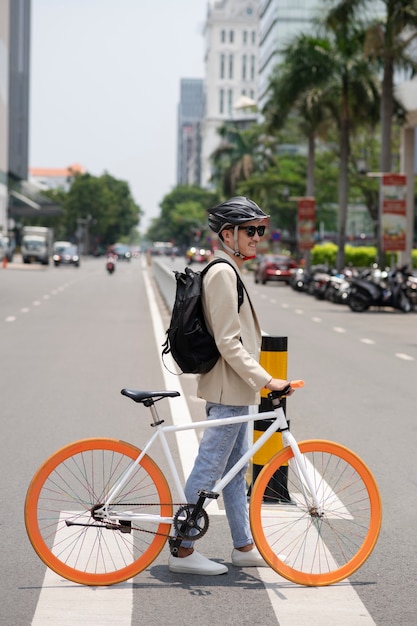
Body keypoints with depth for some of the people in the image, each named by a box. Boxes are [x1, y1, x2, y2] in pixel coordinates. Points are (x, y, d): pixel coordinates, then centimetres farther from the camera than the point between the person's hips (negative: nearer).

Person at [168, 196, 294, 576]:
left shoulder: (228, 272, 15)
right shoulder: (223, 273, -17)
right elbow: (228, 342, -22)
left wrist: (256, 381, 23)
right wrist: (265, 380, -23)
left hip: (233, 389, 11)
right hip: (228, 391, -11)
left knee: (236, 470, 15)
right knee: (208, 469, -5)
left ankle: (245, 547, 23)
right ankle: (183, 551, 2)